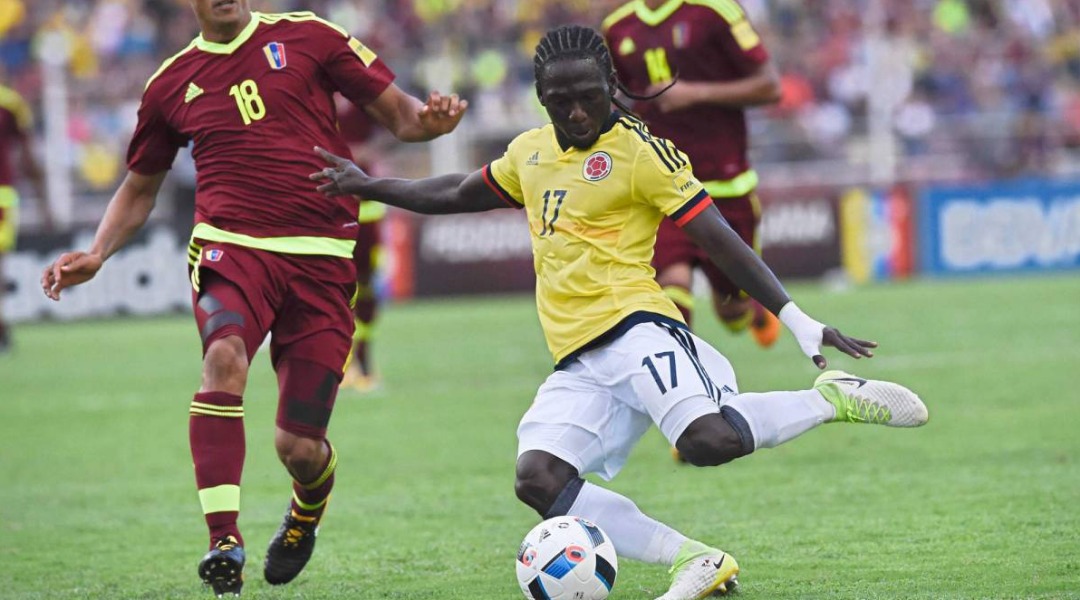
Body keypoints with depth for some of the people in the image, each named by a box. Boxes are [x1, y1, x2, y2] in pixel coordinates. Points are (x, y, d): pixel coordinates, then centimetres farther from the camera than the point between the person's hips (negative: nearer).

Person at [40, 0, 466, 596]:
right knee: (224, 356, -34)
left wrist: (431, 119, -15)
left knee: (298, 447, -3)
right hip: (231, 249, 1)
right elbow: (139, 188, 25)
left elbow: (397, 113, 8)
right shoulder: (173, 83, 12)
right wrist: (96, 254, 10)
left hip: (320, 260, -1)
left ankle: (306, 514, 36)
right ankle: (224, 542, -33)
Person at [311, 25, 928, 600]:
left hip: (634, 325, -7)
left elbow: (721, 241, -5)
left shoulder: (641, 151, -2)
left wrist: (798, 320, -11)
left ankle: (834, 397, -5)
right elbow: (457, 194, 38)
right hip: (578, 362, 7)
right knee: (539, 482, -18)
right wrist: (367, 186, 37)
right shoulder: (531, 152, 19)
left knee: (708, 439, -33)